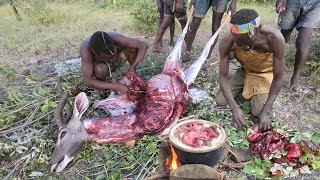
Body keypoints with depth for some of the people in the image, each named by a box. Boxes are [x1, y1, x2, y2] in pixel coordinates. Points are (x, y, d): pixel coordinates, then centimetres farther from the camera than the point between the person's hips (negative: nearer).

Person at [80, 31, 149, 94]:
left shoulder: (116, 39, -35)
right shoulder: (85, 49, -38)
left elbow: (144, 45, -30)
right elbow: (87, 81, -37)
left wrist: (132, 67, -40)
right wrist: (115, 87, -44)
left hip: (116, 62, 2)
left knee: (132, 48, -25)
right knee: (101, 69, -37)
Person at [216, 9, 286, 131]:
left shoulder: (274, 39, -37)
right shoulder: (227, 43, -32)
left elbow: (278, 78, -28)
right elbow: (223, 76, -25)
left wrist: (265, 112, -32)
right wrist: (234, 107, -38)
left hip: (266, 73, -2)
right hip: (245, 72, 2)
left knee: (258, 112, -16)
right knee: (220, 101, -7)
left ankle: (261, 93, 16)